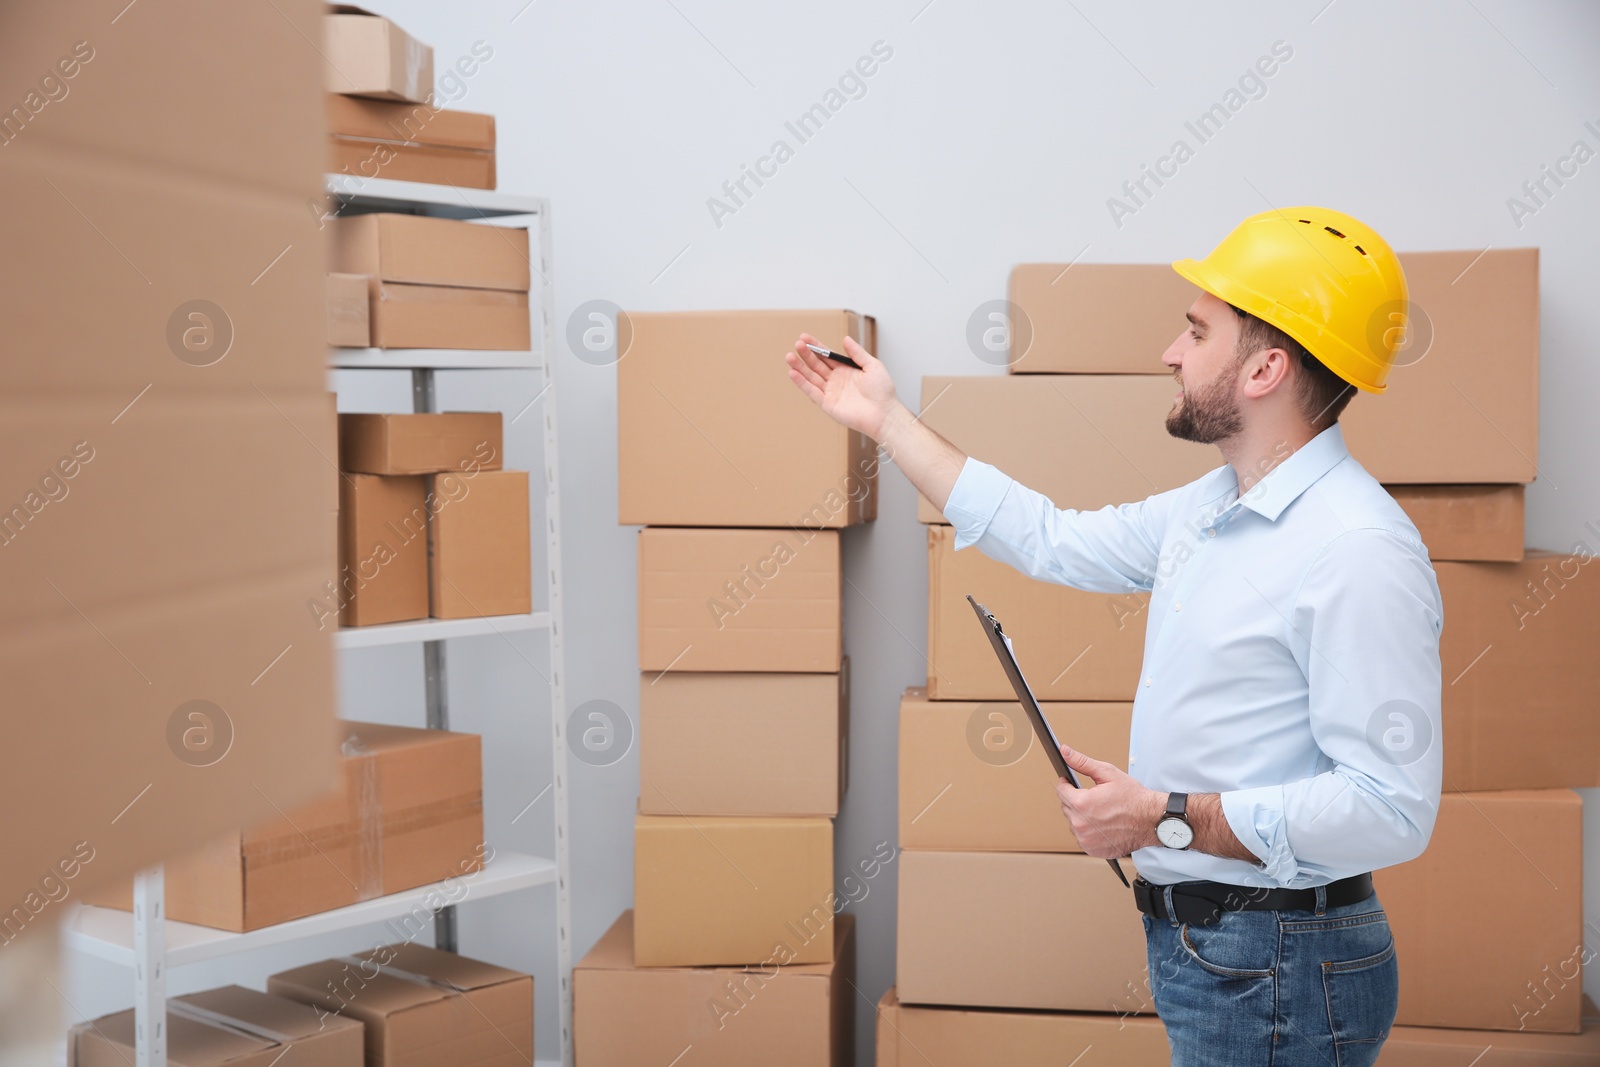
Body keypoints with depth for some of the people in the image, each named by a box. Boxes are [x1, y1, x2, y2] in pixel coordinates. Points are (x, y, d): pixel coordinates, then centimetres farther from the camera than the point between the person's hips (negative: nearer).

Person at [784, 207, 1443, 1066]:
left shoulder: (1359, 551, -23)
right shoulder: (1211, 508, 8)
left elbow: (1392, 807, -27)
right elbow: (1054, 541, 19)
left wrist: (1167, 819, -24)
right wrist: (888, 422, 20)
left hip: (1275, 971, -9)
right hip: (1192, 939, 9)